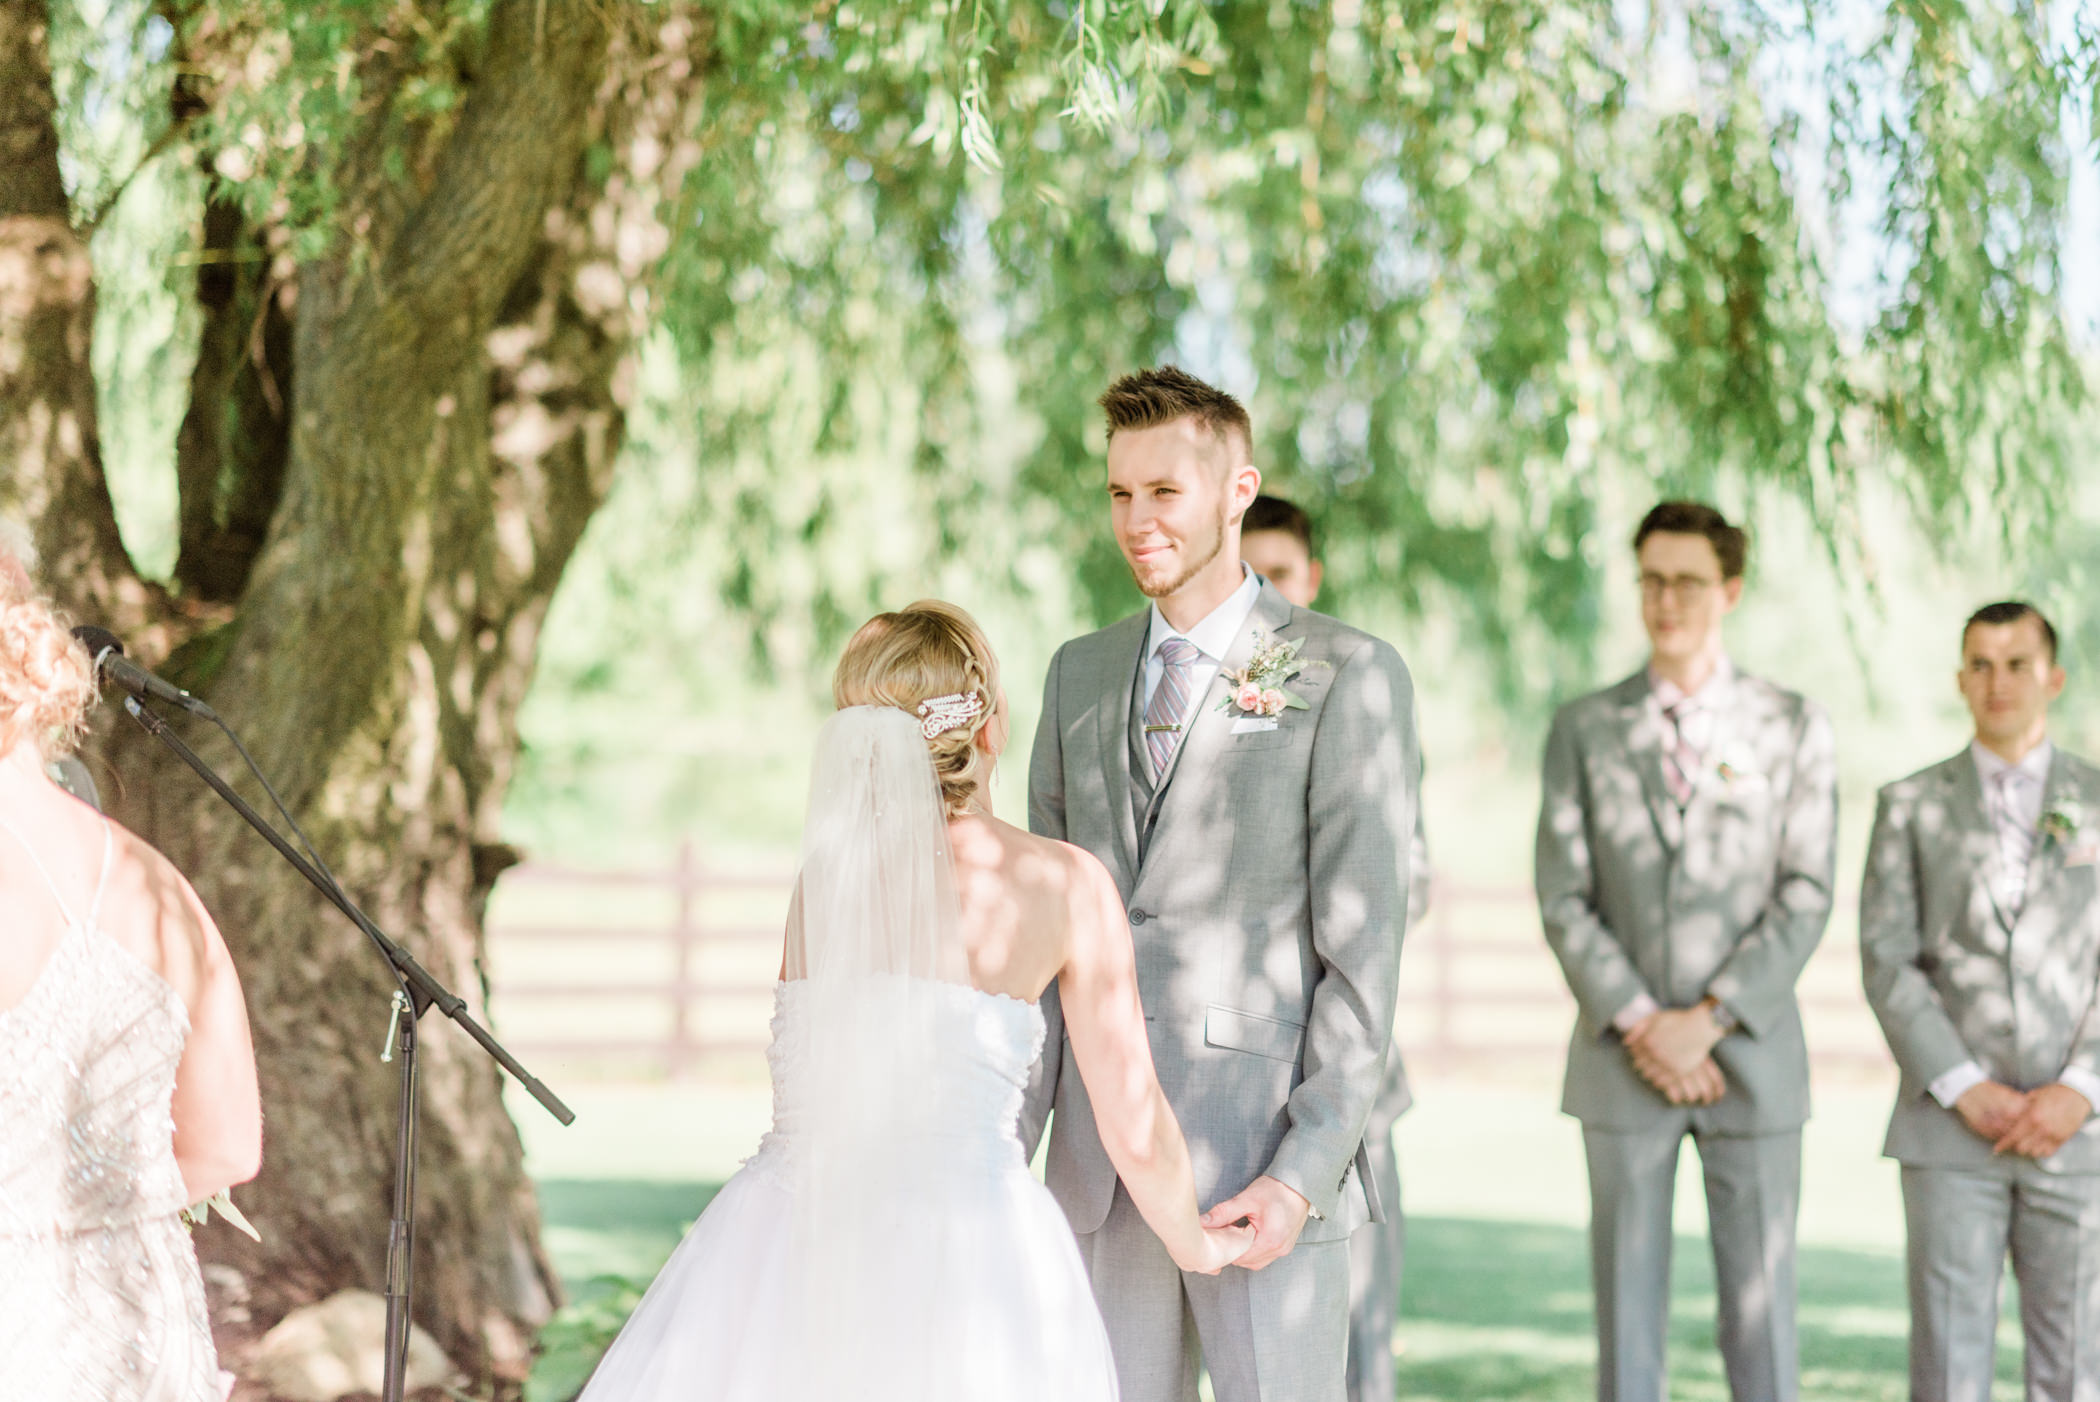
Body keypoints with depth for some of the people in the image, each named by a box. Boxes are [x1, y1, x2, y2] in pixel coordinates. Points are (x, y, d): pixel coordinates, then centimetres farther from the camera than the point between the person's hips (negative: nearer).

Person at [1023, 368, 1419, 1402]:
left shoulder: (1349, 678, -5)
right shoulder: (1080, 675, 13)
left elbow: (1363, 951, -8)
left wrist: (1305, 1171, -16)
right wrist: (1009, 1142, 6)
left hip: (1264, 1158, -5)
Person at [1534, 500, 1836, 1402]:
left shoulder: (1793, 727, 5)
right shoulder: (1584, 729, 7)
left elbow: (1805, 896, -2)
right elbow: (1564, 900, 2)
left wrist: (1709, 1019, -11)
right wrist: (1639, 1026, -9)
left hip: (1751, 1057, -1)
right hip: (1621, 1059, 1)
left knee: (1761, 1307, 0)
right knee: (1627, 1305, 4)